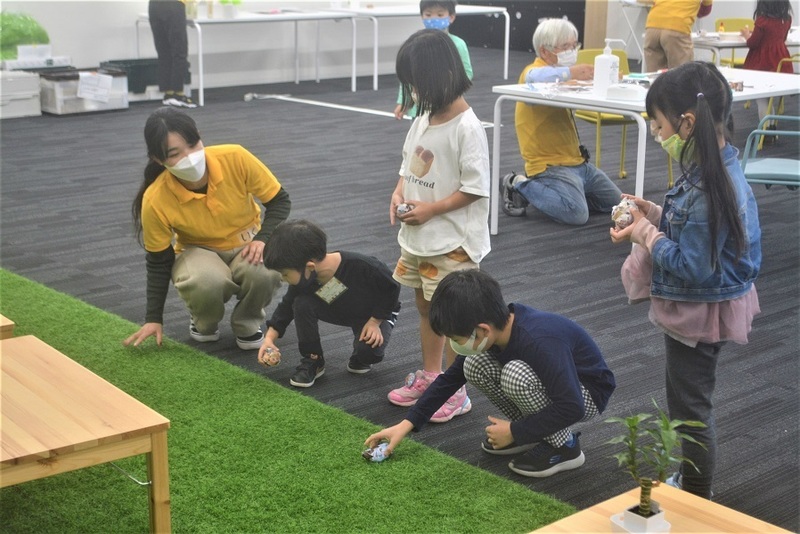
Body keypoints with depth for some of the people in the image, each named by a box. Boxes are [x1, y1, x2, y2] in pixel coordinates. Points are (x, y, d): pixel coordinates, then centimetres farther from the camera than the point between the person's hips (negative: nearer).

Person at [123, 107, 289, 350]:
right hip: (199, 251, -1)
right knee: (206, 284, -36)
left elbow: (279, 201, -11)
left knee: (263, 273, -35)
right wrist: (154, 318, -10)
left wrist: (263, 239, -28)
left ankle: (247, 324, -1)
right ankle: (204, 324, 1)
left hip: (247, 244, 1)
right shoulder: (156, 200, -25)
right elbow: (159, 262, -10)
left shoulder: (235, 158, -27)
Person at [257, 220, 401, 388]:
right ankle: (312, 360, -6)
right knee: (301, 304, -23)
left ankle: (361, 360, 6)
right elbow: (287, 307, -3)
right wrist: (269, 338, -12)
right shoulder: (303, 282, -22)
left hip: (378, 314, -4)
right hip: (339, 311, 4)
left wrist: (374, 321, -19)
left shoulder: (360, 266, -40)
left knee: (370, 350, -33)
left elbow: (391, 288, -23)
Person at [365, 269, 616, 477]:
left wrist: (514, 431, -25)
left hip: (587, 394, -8)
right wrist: (407, 424, -2)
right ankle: (533, 432, 6)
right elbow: (451, 377, 1)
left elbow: (572, 407, -36)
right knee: (474, 366, -8)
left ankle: (563, 447, -12)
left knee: (515, 374, -32)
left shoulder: (539, 341, -37)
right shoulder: (497, 327, -12)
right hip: (551, 383, 8)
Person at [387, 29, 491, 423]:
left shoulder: (467, 128, -20)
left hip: (452, 242, -8)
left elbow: (475, 188, -19)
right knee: (425, 307, 19)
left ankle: (455, 392, 15)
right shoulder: (424, 118, 5)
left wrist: (431, 208, -20)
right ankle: (429, 377, 35)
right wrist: (399, 191, -3)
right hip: (417, 238, 8)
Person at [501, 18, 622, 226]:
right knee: (576, 214, -27)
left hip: (576, 161, 10)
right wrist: (570, 73, -49)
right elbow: (533, 78, -37)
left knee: (616, 203, 13)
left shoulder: (559, 76, 18)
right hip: (549, 164, -10)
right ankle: (520, 186, -6)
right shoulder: (534, 70, -12)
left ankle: (555, 191, 18)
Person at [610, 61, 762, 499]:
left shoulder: (705, 190, -30)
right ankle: (691, 480, 41)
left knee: (690, 406, 7)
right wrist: (656, 215, 2)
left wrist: (645, 235, -18)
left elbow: (692, 266, -28)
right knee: (690, 400, 24)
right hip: (708, 304, 10)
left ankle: (698, 498, 24)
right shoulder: (720, 167, 0)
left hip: (698, 313, -10)